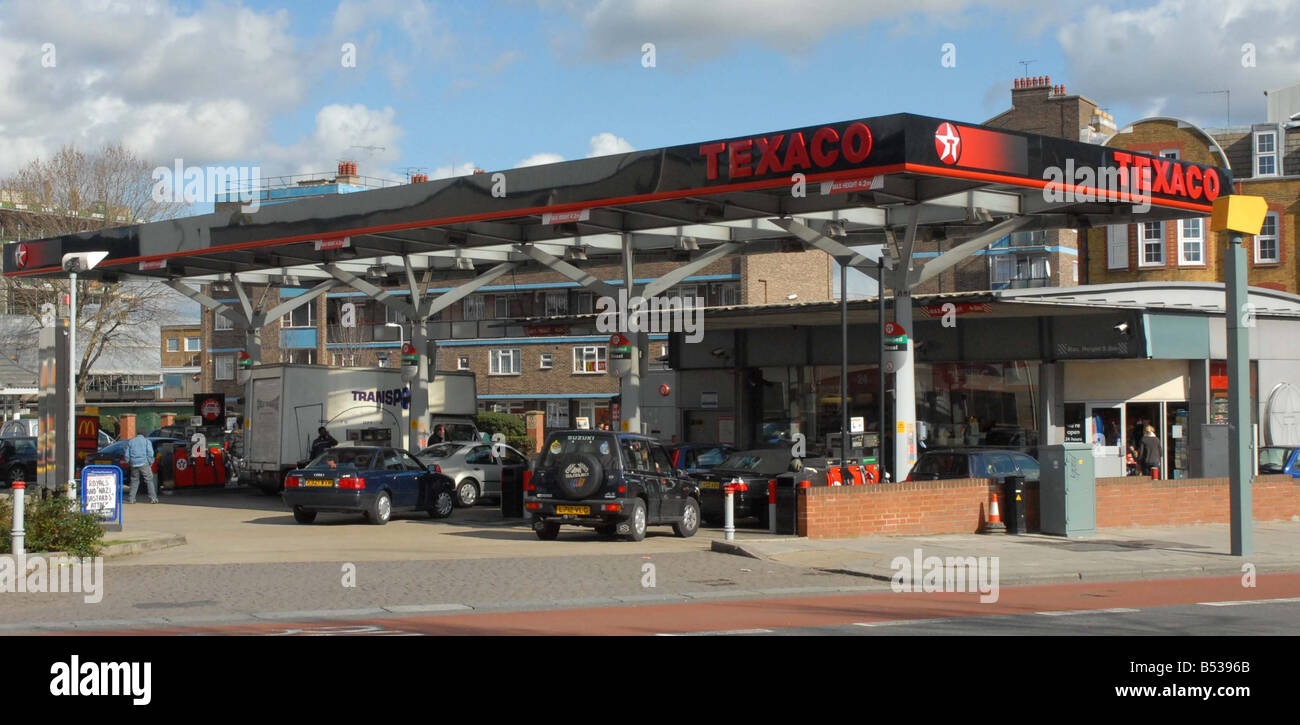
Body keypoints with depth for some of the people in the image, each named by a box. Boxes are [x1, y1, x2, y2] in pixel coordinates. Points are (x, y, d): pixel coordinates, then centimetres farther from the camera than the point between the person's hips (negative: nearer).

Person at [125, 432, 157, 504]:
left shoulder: (130, 442, 16)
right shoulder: (146, 441, 8)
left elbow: (127, 455, 12)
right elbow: (150, 453, -3)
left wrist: (129, 463, 19)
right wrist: (150, 462, 4)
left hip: (134, 464, 3)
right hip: (144, 463, -3)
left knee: (134, 481, 11)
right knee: (149, 480, -1)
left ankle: (131, 499, 7)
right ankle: (153, 498, -7)